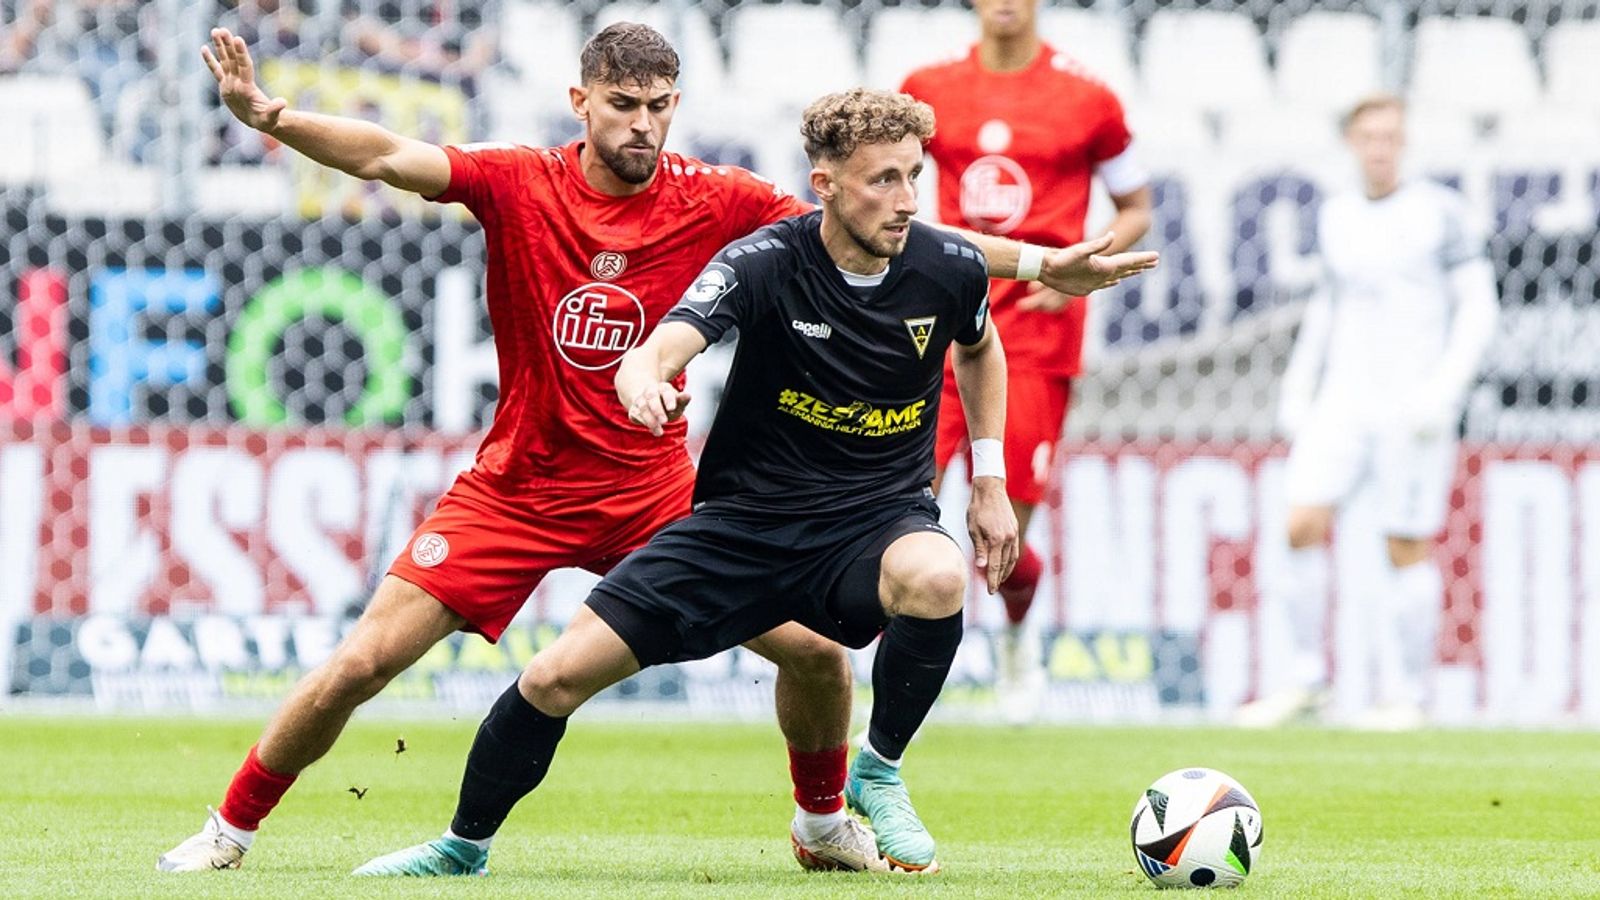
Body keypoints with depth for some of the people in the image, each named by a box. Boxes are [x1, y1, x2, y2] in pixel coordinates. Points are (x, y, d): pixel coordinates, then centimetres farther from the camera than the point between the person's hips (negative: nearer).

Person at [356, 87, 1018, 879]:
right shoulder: (765, 262, -17)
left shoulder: (951, 268, -8)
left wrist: (990, 478, 12)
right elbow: (664, 346, -33)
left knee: (936, 577, -38)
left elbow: (980, 348, 18)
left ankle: (877, 773, -10)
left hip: (879, 516, 1)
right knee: (557, 676, -6)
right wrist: (642, 377, -57)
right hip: (745, 519, -1)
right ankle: (465, 844, 21)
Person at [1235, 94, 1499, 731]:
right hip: (1342, 402, 4)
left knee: (1408, 547, -3)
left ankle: (1404, 694, 7)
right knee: (1303, 526, -11)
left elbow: (1478, 306, -2)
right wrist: (1297, 388, 17)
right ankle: (1308, 678, -1)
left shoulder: (1440, 212, -2)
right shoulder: (1336, 218, 12)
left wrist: (1443, 389, -12)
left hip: (1412, 408, -4)